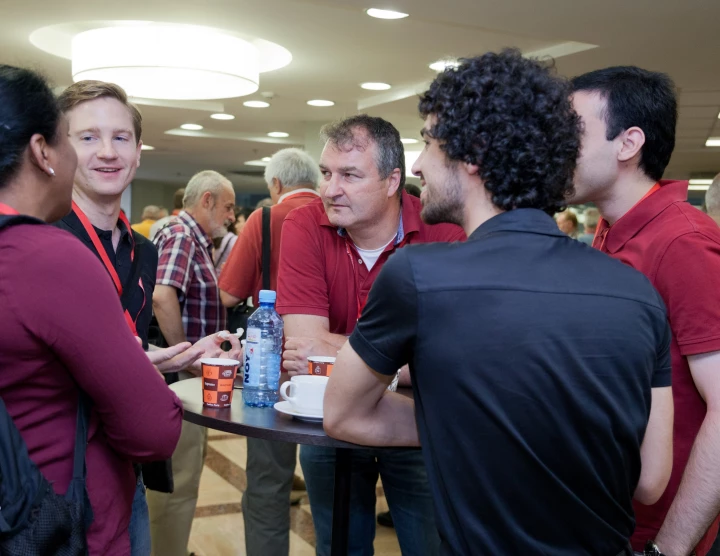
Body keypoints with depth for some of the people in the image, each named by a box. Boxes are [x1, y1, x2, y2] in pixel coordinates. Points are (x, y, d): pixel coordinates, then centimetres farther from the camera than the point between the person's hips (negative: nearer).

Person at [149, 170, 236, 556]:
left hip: (191, 377, 11)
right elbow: (162, 297, -30)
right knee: (177, 479, -2)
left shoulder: (197, 240, 15)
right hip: (178, 377, -11)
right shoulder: (180, 235, -15)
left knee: (185, 470, 22)